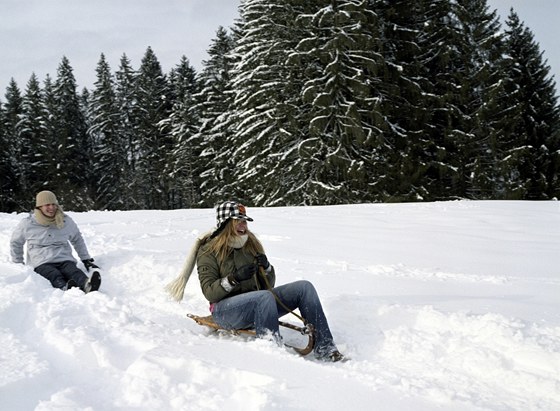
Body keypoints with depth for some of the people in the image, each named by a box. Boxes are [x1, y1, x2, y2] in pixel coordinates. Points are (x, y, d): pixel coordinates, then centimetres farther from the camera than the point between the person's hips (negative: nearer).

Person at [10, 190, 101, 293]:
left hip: (65, 260, 1)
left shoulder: (66, 221, 12)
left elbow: (77, 239, 26)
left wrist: (86, 259, 22)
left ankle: (87, 286, -67)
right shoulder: (28, 223, 5)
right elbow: (16, 243, 20)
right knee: (55, 276, -37)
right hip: (42, 264, -1)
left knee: (75, 272, -35)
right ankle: (65, 288, -70)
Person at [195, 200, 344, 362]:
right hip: (225, 310, -6)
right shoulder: (208, 251, -1)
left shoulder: (251, 244, 15)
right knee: (265, 296, -38)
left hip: (257, 303, 6)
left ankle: (324, 347, -18)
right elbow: (209, 292, -12)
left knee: (305, 287, -12)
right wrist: (234, 278, -24)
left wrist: (266, 268, -7)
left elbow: (268, 285, 14)